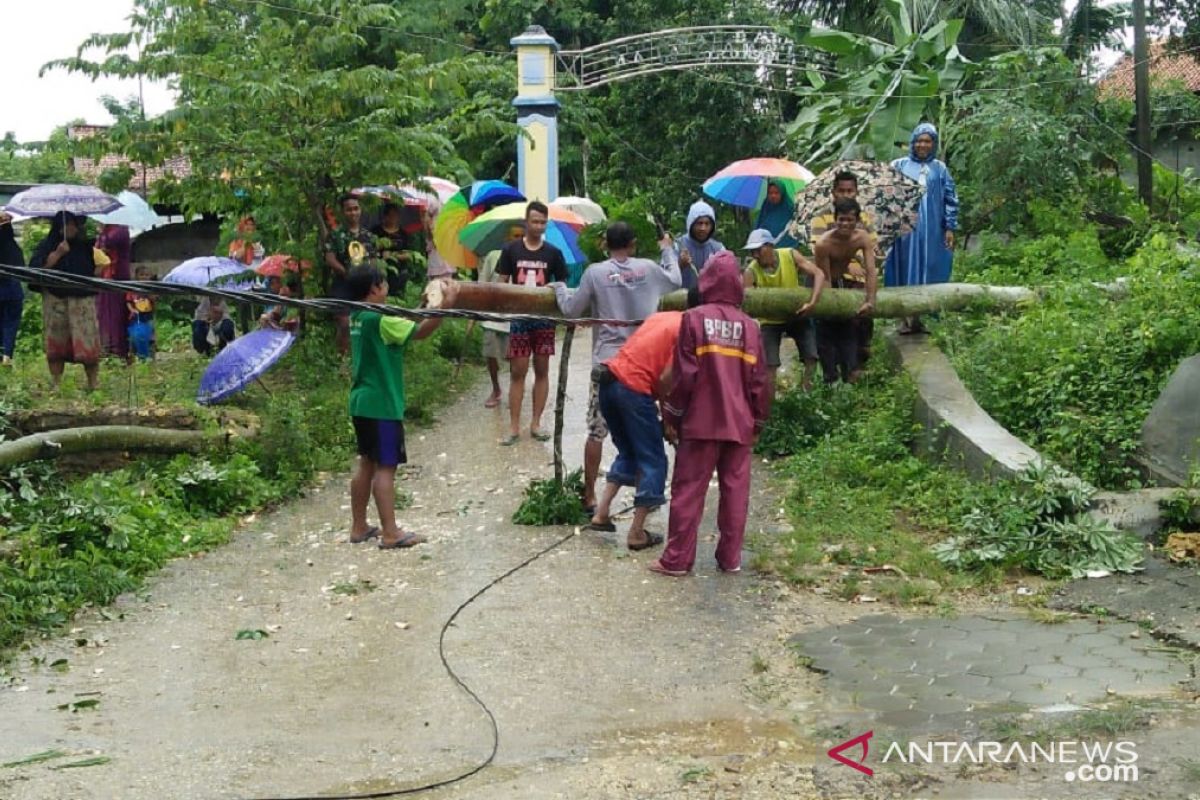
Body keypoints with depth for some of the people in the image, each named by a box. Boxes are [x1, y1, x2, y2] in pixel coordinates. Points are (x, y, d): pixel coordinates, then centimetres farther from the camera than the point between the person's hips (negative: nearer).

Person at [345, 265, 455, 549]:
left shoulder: (357, 317, 9)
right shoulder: (379, 319, -19)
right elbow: (420, 331, -23)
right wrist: (447, 302, -20)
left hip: (362, 402, 9)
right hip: (381, 405, -9)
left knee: (367, 463, 16)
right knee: (385, 467, -4)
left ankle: (359, 526, 22)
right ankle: (390, 533, 0)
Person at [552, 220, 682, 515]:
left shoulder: (595, 272, -7)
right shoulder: (648, 268, 0)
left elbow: (571, 310, 0)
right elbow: (675, 280, 20)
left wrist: (559, 289, 21)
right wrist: (669, 250, 37)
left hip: (607, 360, -2)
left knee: (596, 432, 5)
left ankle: (589, 496, 10)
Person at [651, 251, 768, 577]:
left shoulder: (694, 318, -7)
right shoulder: (749, 325, 3)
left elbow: (684, 375, -8)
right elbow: (758, 380, 5)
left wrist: (671, 416, 1)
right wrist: (757, 422, 16)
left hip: (701, 421, -3)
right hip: (740, 424, 3)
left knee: (688, 490, 2)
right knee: (735, 489, 9)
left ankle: (677, 559, 4)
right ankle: (730, 557, 13)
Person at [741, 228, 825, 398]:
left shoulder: (790, 256, -20)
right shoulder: (751, 272, -22)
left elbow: (818, 274, -23)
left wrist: (812, 302, -37)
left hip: (797, 314, 1)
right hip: (770, 320, -1)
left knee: (811, 358, -5)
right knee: (769, 366, -6)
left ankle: (806, 394, 14)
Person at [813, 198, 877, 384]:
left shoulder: (863, 239, -21)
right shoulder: (823, 244, -32)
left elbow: (871, 271, -28)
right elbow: (825, 278, -26)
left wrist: (870, 301, -38)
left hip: (843, 282, 5)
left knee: (849, 328, 6)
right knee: (826, 330, -6)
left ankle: (851, 372, 13)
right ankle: (831, 378, -1)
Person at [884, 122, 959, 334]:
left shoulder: (940, 169, 10)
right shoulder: (899, 166, 6)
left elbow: (950, 199, 10)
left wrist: (950, 228, 3)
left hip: (931, 231, 2)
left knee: (926, 271, 0)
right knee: (905, 269, -2)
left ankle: (917, 317, 6)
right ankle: (905, 318, 0)